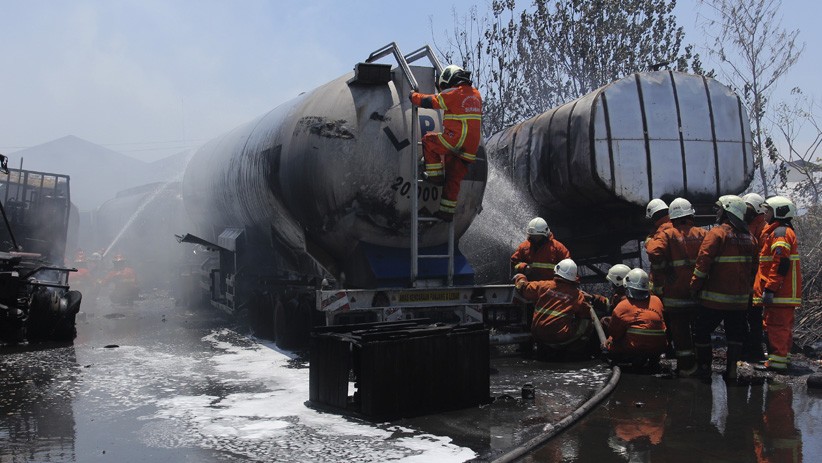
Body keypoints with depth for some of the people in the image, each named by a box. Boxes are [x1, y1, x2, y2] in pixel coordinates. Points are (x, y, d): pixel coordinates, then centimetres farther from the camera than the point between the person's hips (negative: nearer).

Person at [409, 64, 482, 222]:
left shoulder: (453, 93, -7)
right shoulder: (475, 94, 16)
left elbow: (429, 101, -3)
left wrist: (413, 96, 15)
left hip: (456, 140, -8)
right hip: (472, 146, 8)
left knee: (428, 140, 15)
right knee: (454, 179, 15)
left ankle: (436, 175, 9)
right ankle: (447, 211, 17)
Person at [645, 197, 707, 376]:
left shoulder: (666, 235, -8)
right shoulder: (703, 234, 0)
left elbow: (655, 254, -25)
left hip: (675, 296, -2)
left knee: (679, 331, 8)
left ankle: (686, 365, 11)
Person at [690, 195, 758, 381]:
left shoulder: (717, 233, -11)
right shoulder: (749, 238, 9)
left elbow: (703, 262, -15)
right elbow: (753, 268, 15)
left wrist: (695, 287, -7)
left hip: (715, 297, -6)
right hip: (740, 298, 6)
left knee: (702, 331, 7)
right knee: (735, 333, 15)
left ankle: (704, 367, 9)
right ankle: (731, 368, 13)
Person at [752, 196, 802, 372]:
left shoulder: (780, 232, -15)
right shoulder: (786, 232, 21)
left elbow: (780, 264, -23)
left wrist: (769, 288, -24)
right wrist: (769, 287, 24)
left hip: (779, 291, -11)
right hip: (786, 291, 11)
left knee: (776, 325, -9)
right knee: (784, 325, 16)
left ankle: (777, 361, -8)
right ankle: (782, 356, 24)